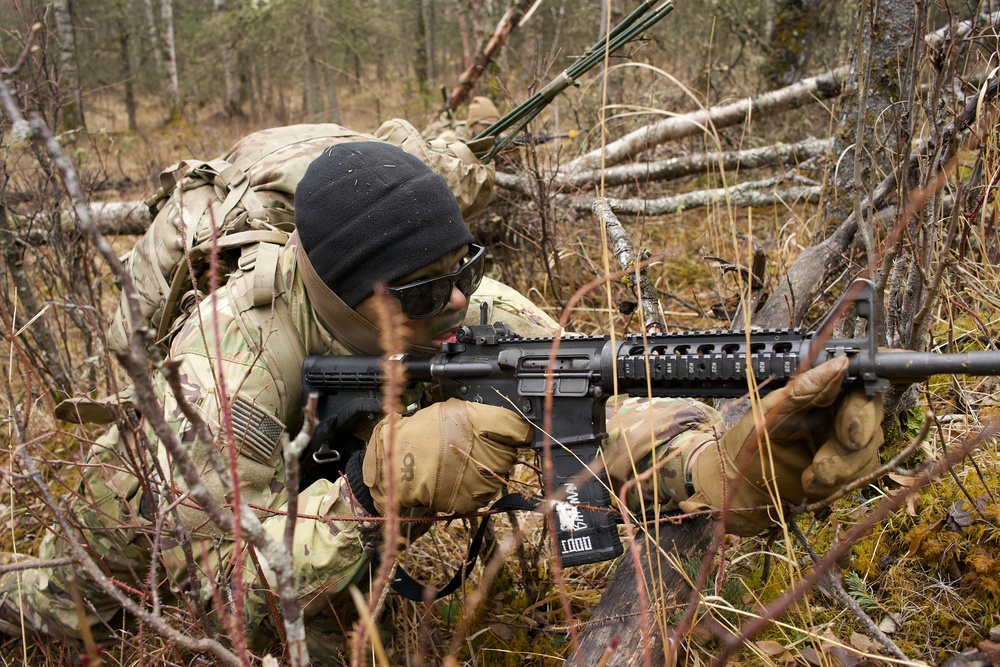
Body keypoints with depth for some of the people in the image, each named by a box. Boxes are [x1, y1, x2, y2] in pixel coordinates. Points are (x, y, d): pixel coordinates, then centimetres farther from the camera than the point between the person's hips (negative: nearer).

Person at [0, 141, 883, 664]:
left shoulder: (464, 308, -24)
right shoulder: (226, 372, -36)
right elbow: (210, 591, -39)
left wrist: (731, 466, -54)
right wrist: (375, 487, -52)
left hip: (334, 547, 3)